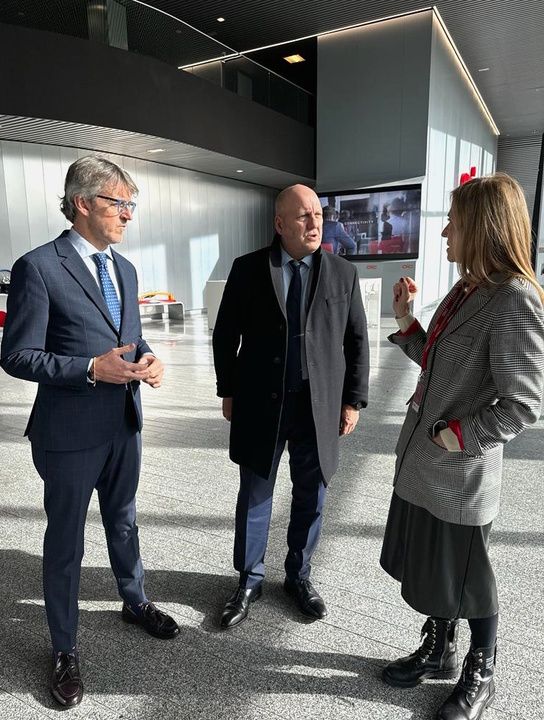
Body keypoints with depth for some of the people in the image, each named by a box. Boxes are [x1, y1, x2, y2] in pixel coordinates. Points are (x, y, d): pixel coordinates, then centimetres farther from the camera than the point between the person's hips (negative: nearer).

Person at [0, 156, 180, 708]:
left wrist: (149, 360, -7)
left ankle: (134, 602, 48)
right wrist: (92, 369, -26)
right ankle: (64, 649, 34)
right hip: (70, 432, -6)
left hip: (124, 422, 6)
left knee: (123, 521, 24)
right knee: (65, 539, 12)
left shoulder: (124, 269, 7)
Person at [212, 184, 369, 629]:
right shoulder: (247, 270, -1)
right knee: (255, 497, 12)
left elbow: (357, 342, 4)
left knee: (311, 498, 14)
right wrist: (228, 391, 3)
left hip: (320, 408, 1)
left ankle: (299, 576, 38)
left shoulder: (343, 274, 1)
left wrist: (353, 401, 0)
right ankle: (250, 581, 33)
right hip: (261, 406, -1)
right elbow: (225, 335, 4)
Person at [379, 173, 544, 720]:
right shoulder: (463, 291, 6)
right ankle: (438, 653, 47)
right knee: (428, 570, 23)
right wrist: (404, 321, 3)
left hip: (461, 475, -8)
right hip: (421, 463, 8)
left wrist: (457, 436, -16)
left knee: (464, 581, 14)